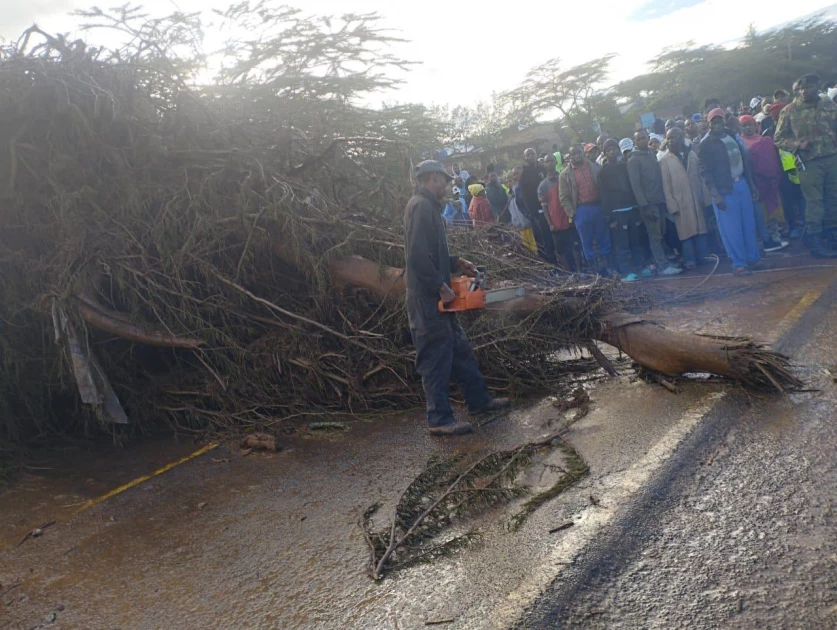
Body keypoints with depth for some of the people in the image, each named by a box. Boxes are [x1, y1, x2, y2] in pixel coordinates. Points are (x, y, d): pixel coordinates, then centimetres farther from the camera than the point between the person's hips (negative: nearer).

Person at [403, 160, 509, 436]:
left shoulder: (429, 206, 17)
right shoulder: (421, 207, -16)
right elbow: (418, 256, -26)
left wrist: (456, 263, 12)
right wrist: (441, 286, -20)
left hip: (437, 298, 11)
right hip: (427, 299, -11)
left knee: (459, 348, 18)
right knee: (436, 357, -4)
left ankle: (478, 399, 30)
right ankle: (439, 419, 5)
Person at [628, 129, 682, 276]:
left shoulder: (652, 155, 16)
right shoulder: (633, 160, -4)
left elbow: (659, 178, 17)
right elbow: (635, 184, -10)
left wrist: (664, 197, 8)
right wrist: (644, 205, -16)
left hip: (660, 201, 7)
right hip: (649, 203, -7)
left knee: (661, 233, 7)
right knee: (655, 236, -5)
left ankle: (660, 263, 13)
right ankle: (663, 266, -4)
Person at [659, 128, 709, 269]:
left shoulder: (692, 154, 6)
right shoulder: (665, 160, -4)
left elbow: (700, 176, 8)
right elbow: (665, 185, -6)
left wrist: (704, 195, 3)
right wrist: (671, 205, -10)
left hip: (697, 199, 3)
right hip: (680, 202, -3)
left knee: (700, 228, 8)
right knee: (686, 231, 0)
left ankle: (701, 256, 18)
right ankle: (690, 259, 8)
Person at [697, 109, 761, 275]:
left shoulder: (732, 137, 11)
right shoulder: (706, 145, -7)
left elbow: (743, 161, 17)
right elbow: (705, 171, -13)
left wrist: (751, 184, 17)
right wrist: (715, 194, -20)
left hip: (741, 184, 6)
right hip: (724, 190, -6)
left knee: (749, 224, 10)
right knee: (731, 229, -2)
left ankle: (753, 258, 21)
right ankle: (738, 263, 5)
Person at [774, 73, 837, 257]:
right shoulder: (789, 111, -1)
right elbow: (778, 138, 1)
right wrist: (798, 144, -14)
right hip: (810, 162, -4)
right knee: (814, 203, -1)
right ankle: (816, 241, 8)